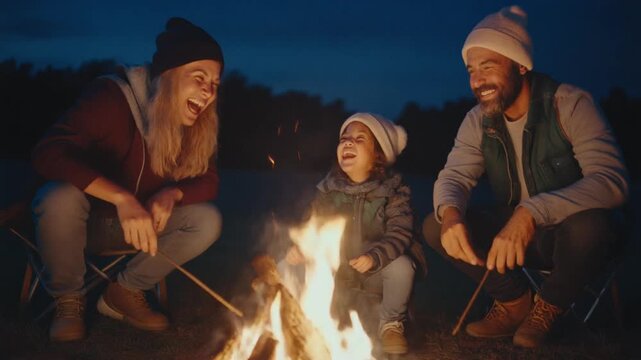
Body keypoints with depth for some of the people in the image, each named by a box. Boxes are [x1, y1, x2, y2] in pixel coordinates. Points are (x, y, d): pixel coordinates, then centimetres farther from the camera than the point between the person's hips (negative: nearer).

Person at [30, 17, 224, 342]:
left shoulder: (196, 125, -10)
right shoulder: (111, 97, -27)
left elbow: (209, 182, -6)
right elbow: (49, 152, -37)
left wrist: (172, 194, -31)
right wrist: (122, 198, -48)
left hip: (137, 223, 4)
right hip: (84, 218, -4)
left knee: (206, 220, -19)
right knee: (60, 197, -38)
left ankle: (125, 292, -2)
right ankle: (68, 298, -10)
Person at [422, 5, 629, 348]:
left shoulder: (570, 104, -21)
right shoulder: (477, 120, -3)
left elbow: (611, 179, -32)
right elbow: (453, 176, -8)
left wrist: (532, 213, -46)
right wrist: (450, 213, -34)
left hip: (567, 232, -4)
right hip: (513, 233, 5)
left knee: (588, 225, -39)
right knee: (435, 227, -14)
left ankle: (548, 307, -6)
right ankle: (515, 301, 6)